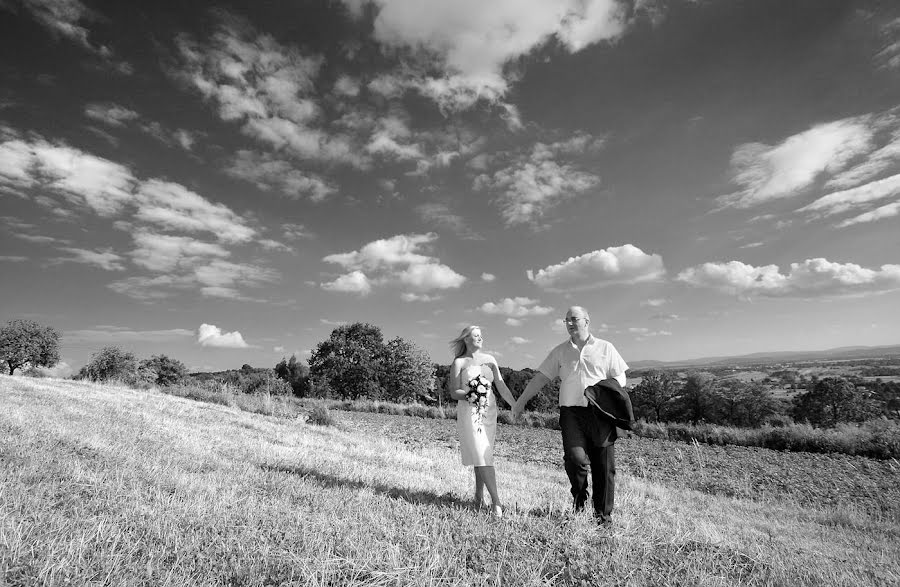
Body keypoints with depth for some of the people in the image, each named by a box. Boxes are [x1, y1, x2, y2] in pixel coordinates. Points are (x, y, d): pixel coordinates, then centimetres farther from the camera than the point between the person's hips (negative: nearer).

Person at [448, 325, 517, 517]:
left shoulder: (489, 359, 11)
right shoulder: (459, 362, 1)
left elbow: (502, 387, 8)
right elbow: (454, 392, -2)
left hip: (489, 411, 4)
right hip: (469, 412, -4)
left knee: (483, 455, 6)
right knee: (482, 457, -8)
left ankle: (479, 497, 21)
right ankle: (496, 501, -6)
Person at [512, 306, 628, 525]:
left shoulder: (605, 348, 10)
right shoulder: (560, 351, 14)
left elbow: (620, 378, 10)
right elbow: (540, 377, 12)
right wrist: (521, 402, 8)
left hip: (600, 413, 0)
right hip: (571, 411, 0)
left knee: (603, 465, 3)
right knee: (575, 457, -16)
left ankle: (603, 514, 21)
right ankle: (579, 497, 14)